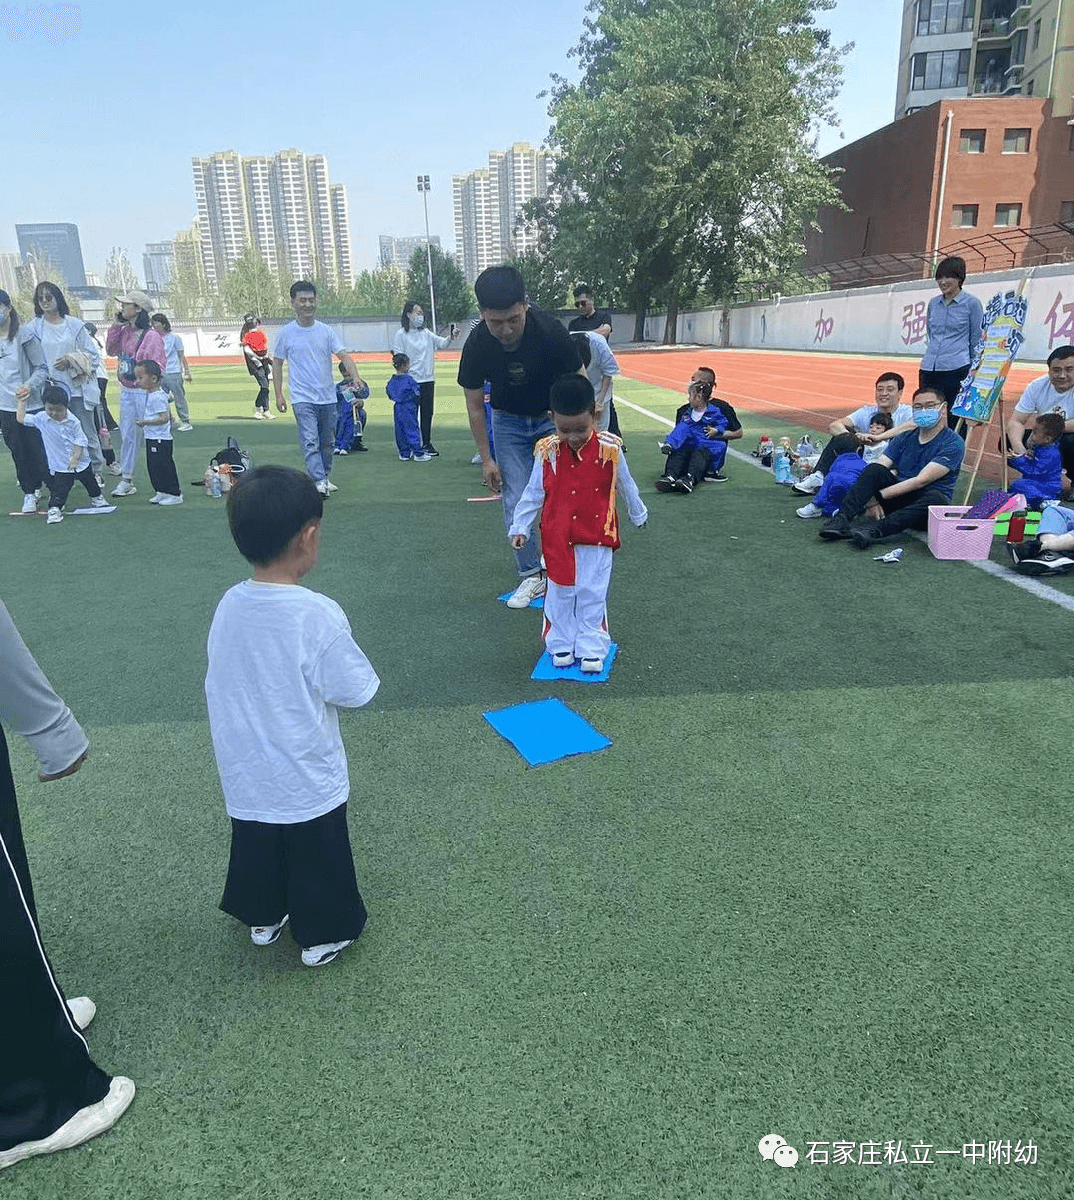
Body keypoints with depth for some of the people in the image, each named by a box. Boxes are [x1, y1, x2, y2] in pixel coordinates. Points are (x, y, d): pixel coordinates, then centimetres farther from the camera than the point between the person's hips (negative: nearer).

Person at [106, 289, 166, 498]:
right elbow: (111, 350, 21)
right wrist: (115, 326, 10)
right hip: (126, 391, 7)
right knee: (127, 435, 12)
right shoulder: (124, 332, 10)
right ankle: (126, 479, 19)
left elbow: (157, 367, -14)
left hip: (144, 392, -7)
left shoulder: (151, 336, -13)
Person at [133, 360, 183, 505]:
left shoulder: (157, 397, -19)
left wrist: (146, 422, -24)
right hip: (152, 438, 10)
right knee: (153, 466, 14)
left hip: (160, 440, -10)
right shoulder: (150, 394, 13)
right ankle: (161, 492, 23)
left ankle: (175, 494, 3)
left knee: (164, 466, -5)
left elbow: (164, 418, -27)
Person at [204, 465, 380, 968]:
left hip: (247, 776, 5)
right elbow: (355, 690, -19)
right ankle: (321, 936, 36)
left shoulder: (228, 605, -10)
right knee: (317, 863, 18)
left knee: (257, 850, 27)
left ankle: (263, 918, 48)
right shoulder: (318, 615, -27)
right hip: (308, 781, -5)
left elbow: (221, 682, 2)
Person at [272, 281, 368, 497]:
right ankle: (318, 481, -17)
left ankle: (325, 478, 25)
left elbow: (343, 355, -2)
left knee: (327, 442, 11)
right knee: (310, 441, -14)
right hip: (302, 398, -3)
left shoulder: (326, 330, 5)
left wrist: (355, 376, -21)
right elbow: (277, 364, 8)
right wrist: (279, 395, 2)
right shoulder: (286, 333, 1)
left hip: (328, 397, 3)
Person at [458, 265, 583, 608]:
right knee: (516, 504, -4)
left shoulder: (550, 332, -29)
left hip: (554, 417, -1)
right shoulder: (476, 345, -23)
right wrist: (486, 459, -7)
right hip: (508, 421, 1)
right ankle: (532, 576, 9)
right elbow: (475, 406, -8)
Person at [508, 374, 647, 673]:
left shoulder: (609, 449, -10)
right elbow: (533, 492, 2)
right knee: (560, 592, 11)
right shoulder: (547, 451, -9)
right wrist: (519, 527, 4)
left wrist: (638, 514, 21)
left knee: (593, 593, 6)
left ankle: (591, 647, 18)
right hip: (558, 538, 1)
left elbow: (626, 486, 7)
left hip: (597, 536, -1)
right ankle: (561, 645, 26)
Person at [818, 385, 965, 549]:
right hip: (899, 497, 4)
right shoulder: (905, 438, 12)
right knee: (874, 469, -20)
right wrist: (870, 501, -19)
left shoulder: (953, 443, -6)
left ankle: (874, 529, -53)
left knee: (935, 499, -38)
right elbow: (875, 471, 0)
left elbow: (921, 481, -17)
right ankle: (841, 519, -37)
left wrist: (877, 496, -21)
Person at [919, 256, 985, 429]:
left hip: (957, 369, -5)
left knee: (954, 420, -4)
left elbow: (976, 341, 3)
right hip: (929, 369, 5)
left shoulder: (971, 303, 0)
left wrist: (973, 370, 2)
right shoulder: (933, 303, 13)